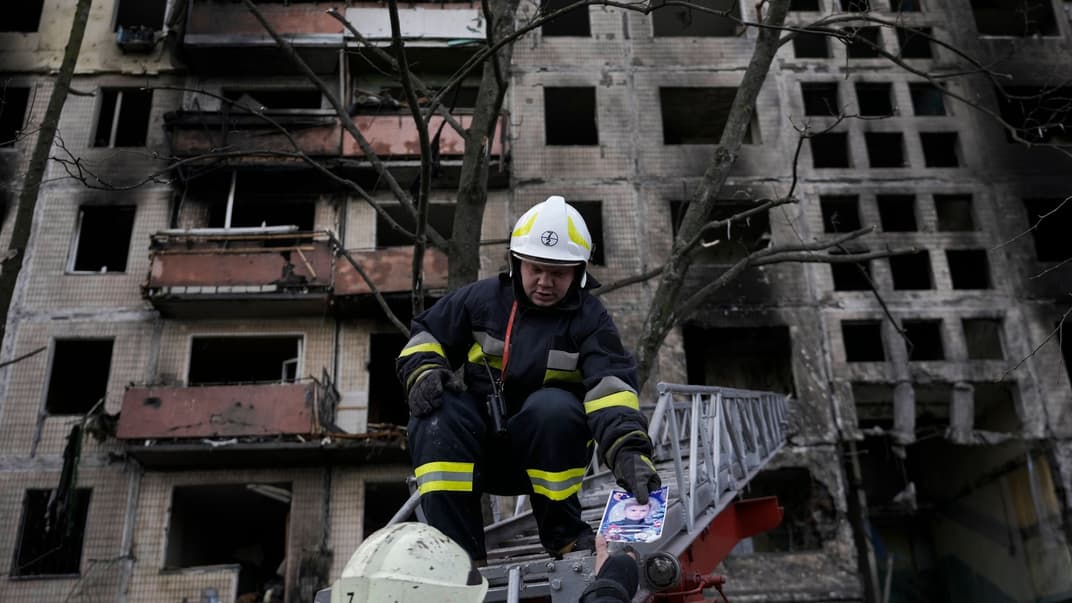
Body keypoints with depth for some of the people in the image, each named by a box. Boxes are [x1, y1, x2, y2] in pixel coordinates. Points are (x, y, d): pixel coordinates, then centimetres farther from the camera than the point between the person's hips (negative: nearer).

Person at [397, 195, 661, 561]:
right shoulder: (482, 298, 0)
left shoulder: (590, 320, -7)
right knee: (438, 409, -27)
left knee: (554, 406, -33)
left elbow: (611, 387, -23)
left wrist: (629, 449, -40)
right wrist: (424, 369, -14)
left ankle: (562, 533, -13)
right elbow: (426, 335, 10)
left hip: (547, 450, -2)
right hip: (478, 450, 2)